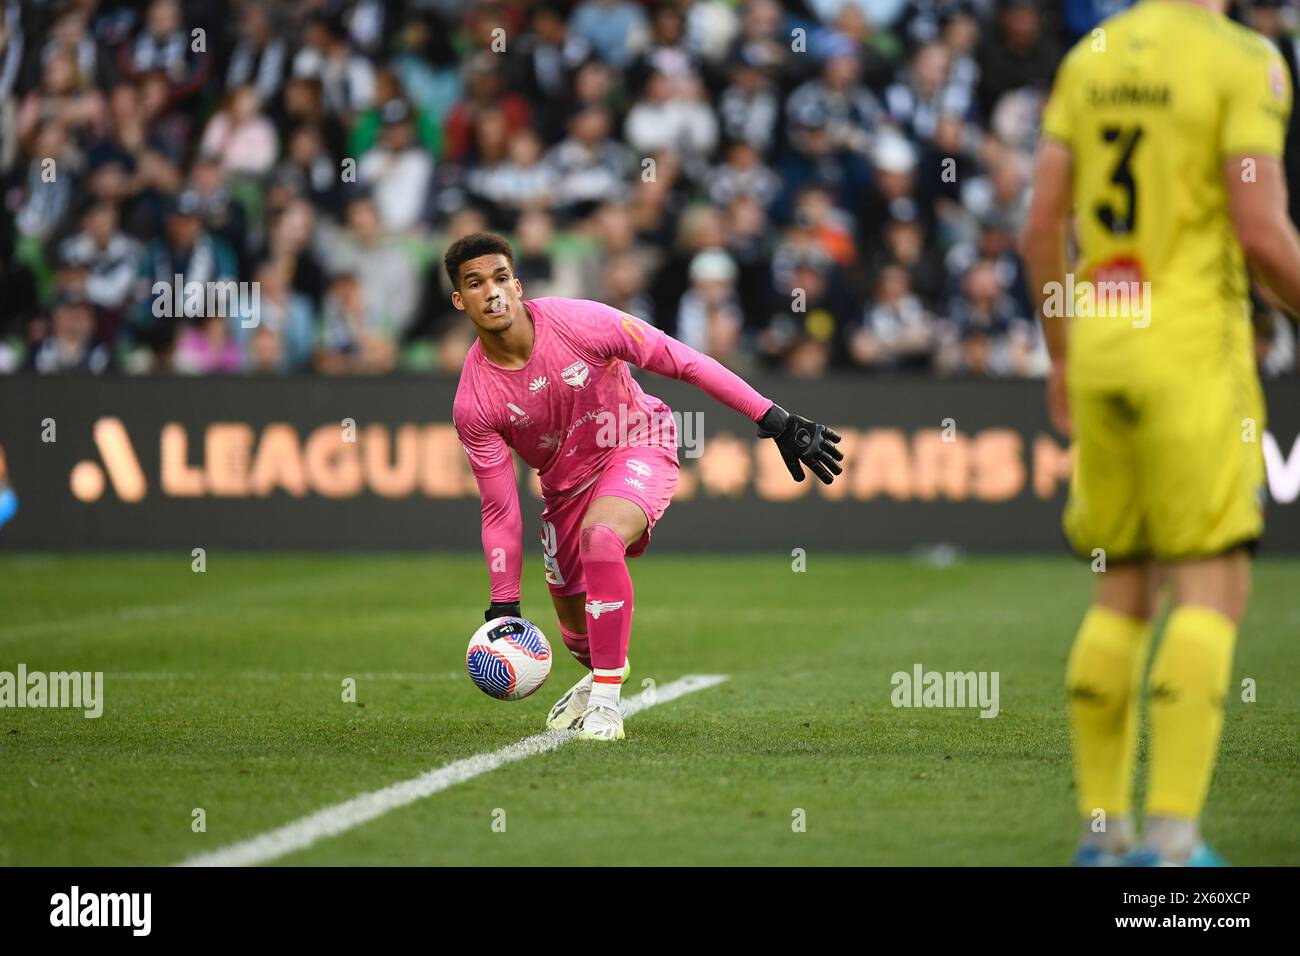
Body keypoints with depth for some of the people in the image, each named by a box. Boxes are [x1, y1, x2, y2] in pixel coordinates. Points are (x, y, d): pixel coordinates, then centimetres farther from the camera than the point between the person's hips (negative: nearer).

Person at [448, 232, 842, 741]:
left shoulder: (577, 322, -27)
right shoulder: (472, 405, -20)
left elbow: (684, 361, -21)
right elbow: (500, 511, -11)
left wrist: (775, 420, -23)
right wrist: (504, 608, -13)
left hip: (638, 446, -4)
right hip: (565, 483, 4)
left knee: (599, 537, -34)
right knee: (574, 626, 11)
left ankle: (605, 700, -22)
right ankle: (600, 673, 51)